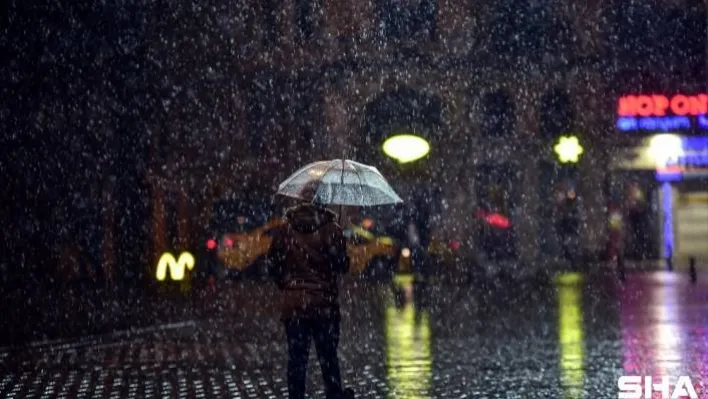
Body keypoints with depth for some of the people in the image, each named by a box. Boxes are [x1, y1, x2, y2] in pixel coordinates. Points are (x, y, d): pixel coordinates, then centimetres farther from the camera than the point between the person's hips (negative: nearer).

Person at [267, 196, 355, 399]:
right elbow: (342, 265, -7)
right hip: (324, 304, -2)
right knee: (328, 356, 8)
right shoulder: (331, 230, -8)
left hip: (292, 305, 2)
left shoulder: (284, 230, 0)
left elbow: (273, 267, 4)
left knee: (296, 358, 6)